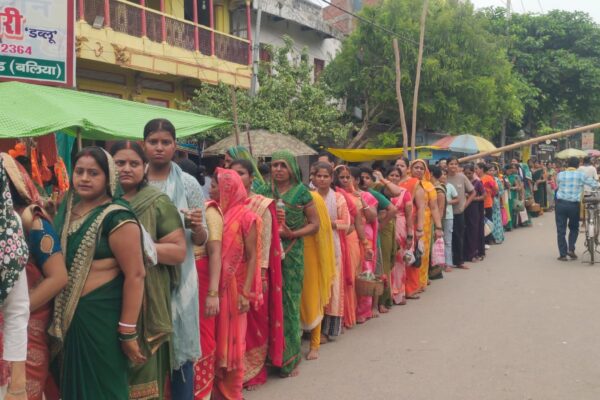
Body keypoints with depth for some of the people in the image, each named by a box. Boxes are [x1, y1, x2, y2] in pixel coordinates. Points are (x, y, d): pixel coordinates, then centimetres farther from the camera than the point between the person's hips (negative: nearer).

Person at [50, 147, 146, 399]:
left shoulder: (116, 217, -16)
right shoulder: (67, 209, 7)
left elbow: (135, 275, -20)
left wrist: (128, 331, -21)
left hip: (101, 315, -7)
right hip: (66, 315, 7)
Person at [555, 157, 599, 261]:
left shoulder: (560, 175, 2)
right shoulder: (581, 175, -3)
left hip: (560, 203, 1)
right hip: (574, 205, -1)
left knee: (561, 230, 5)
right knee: (574, 228, 19)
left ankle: (562, 254, 4)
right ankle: (571, 249, 5)